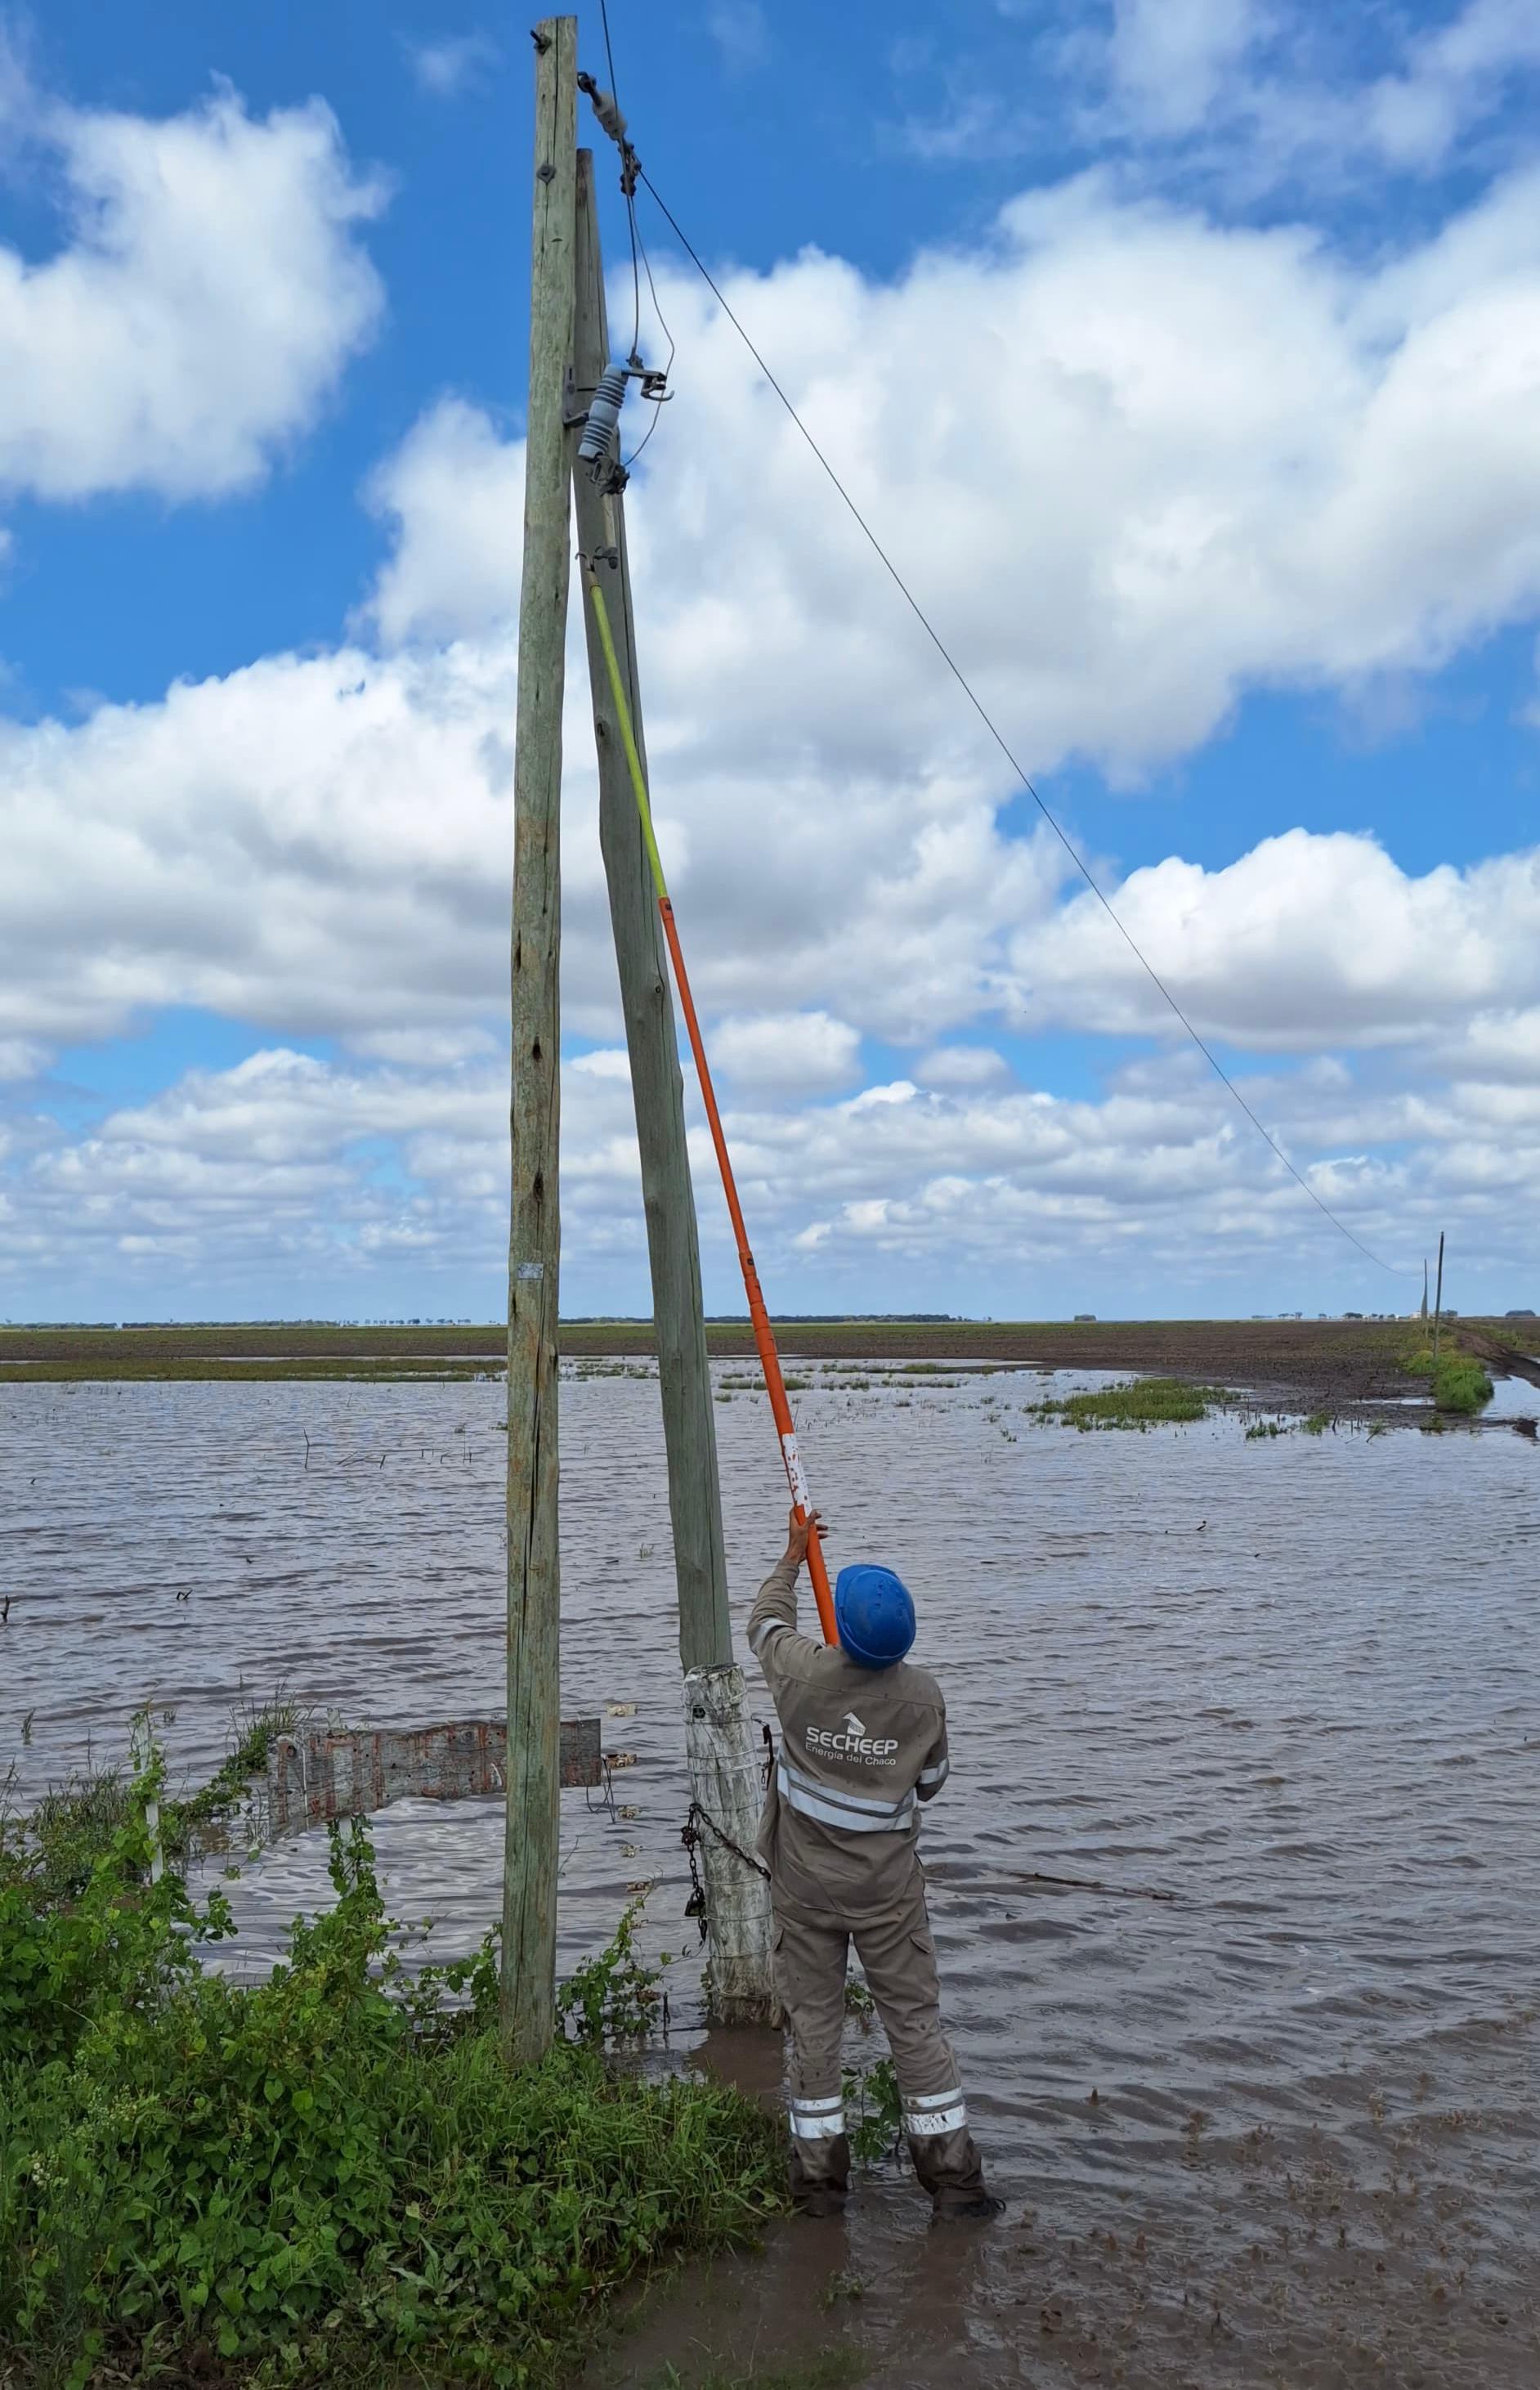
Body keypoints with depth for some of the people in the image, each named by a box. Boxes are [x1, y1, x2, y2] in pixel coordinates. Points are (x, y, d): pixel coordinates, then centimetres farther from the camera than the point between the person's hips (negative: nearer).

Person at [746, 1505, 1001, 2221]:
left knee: (813, 2023, 11)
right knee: (915, 2022, 10)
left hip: (804, 1884, 0)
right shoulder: (923, 1696, -14)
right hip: (887, 1887, 0)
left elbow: (765, 1622, 7)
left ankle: (819, 2182, 19)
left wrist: (793, 1554, 22)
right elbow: (930, 1783, 2)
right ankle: (953, 2180, 17)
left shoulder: (803, 1673, -16)